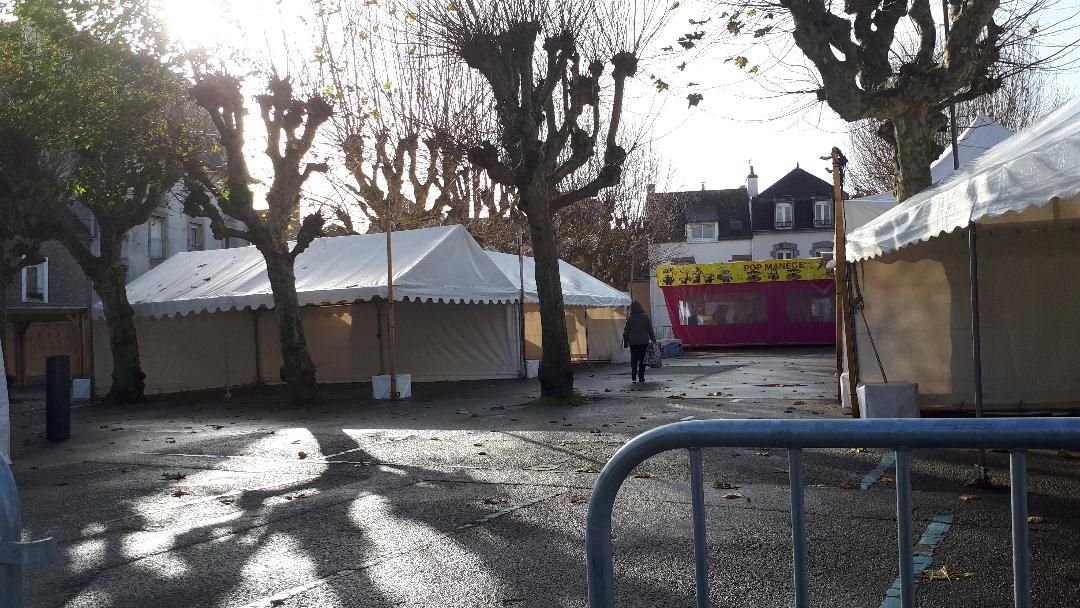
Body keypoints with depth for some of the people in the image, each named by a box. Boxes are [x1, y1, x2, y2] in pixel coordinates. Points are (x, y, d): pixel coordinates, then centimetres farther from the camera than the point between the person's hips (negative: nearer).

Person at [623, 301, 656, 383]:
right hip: (644, 341, 0)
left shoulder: (630, 318, -2)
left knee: (634, 359, 10)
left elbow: (627, 331, 2)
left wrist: (626, 342, 9)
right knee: (642, 359, 5)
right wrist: (653, 339, 8)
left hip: (633, 342, 0)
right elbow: (650, 330, 0)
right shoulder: (646, 317, -2)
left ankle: (634, 376, -2)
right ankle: (641, 377, 3)